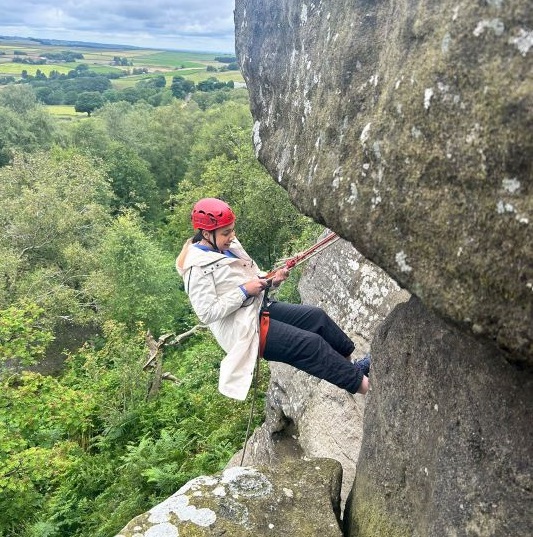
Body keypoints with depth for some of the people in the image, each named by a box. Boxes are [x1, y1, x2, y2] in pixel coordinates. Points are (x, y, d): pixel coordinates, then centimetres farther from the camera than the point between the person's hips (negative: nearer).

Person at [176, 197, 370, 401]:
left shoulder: (227, 246, 6)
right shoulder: (197, 267, -19)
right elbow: (207, 313, -23)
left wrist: (271, 280, -3)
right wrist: (244, 291, -21)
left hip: (260, 308, 9)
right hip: (244, 330, -9)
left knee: (316, 316, 2)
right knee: (310, 343, -14)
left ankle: (351, 365, 18)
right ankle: (359, 382, -1)